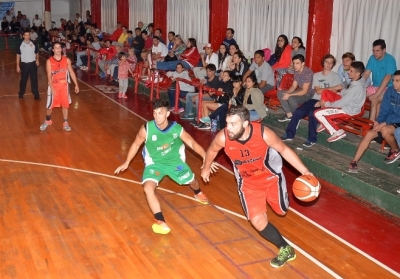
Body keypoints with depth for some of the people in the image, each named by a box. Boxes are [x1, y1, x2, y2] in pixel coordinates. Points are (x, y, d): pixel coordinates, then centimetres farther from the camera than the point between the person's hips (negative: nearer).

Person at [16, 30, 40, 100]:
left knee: (34, 79, 2)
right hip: (24, 64, -1)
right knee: (23, 80, 9)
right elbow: (18, 56, 3)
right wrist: (18, 66, 0)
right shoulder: (21, 45, -2)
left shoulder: (33, 44, 1)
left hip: (33, 64, 1)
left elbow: (37, 53, 13)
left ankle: (36, 95, 8)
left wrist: (37, 59, -7)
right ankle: (21, 94, 26)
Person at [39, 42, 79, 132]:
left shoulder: (67, 60, -2)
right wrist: (52, 88, -21)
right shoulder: (49, 61, -9)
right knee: (50, 105, 8)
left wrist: (76, 85, 2)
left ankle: (65, 123, 19)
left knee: (65, 105, 6)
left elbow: (71, 72, 5)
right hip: (54, 86, -2)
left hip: (64, 86, 2)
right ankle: (47, 121, 32)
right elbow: (49, 76, -12)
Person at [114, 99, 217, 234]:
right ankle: (160, 221, -18)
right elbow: (136, 144, -5)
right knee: (148, 188, -25)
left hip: (174, 161, 2)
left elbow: (193, 144, -17)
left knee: (192, 181, 14)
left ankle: (198, 193, 55)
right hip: (155, 163, -1)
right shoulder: (146, 129, -24)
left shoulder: (177, 129, -22)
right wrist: (126, 163, 1)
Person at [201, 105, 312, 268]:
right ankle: (286, 249, 8)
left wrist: (304, 172, -21)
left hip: (271, 177, -1)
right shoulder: (222, 137, -27)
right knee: (258, 221, -12)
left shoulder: (264, 134, -31)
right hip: (248, 183, 1)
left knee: (281, 211, 17)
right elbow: (212, 151, -2)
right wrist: (206, 168, 15)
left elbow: (285, 150, -15)